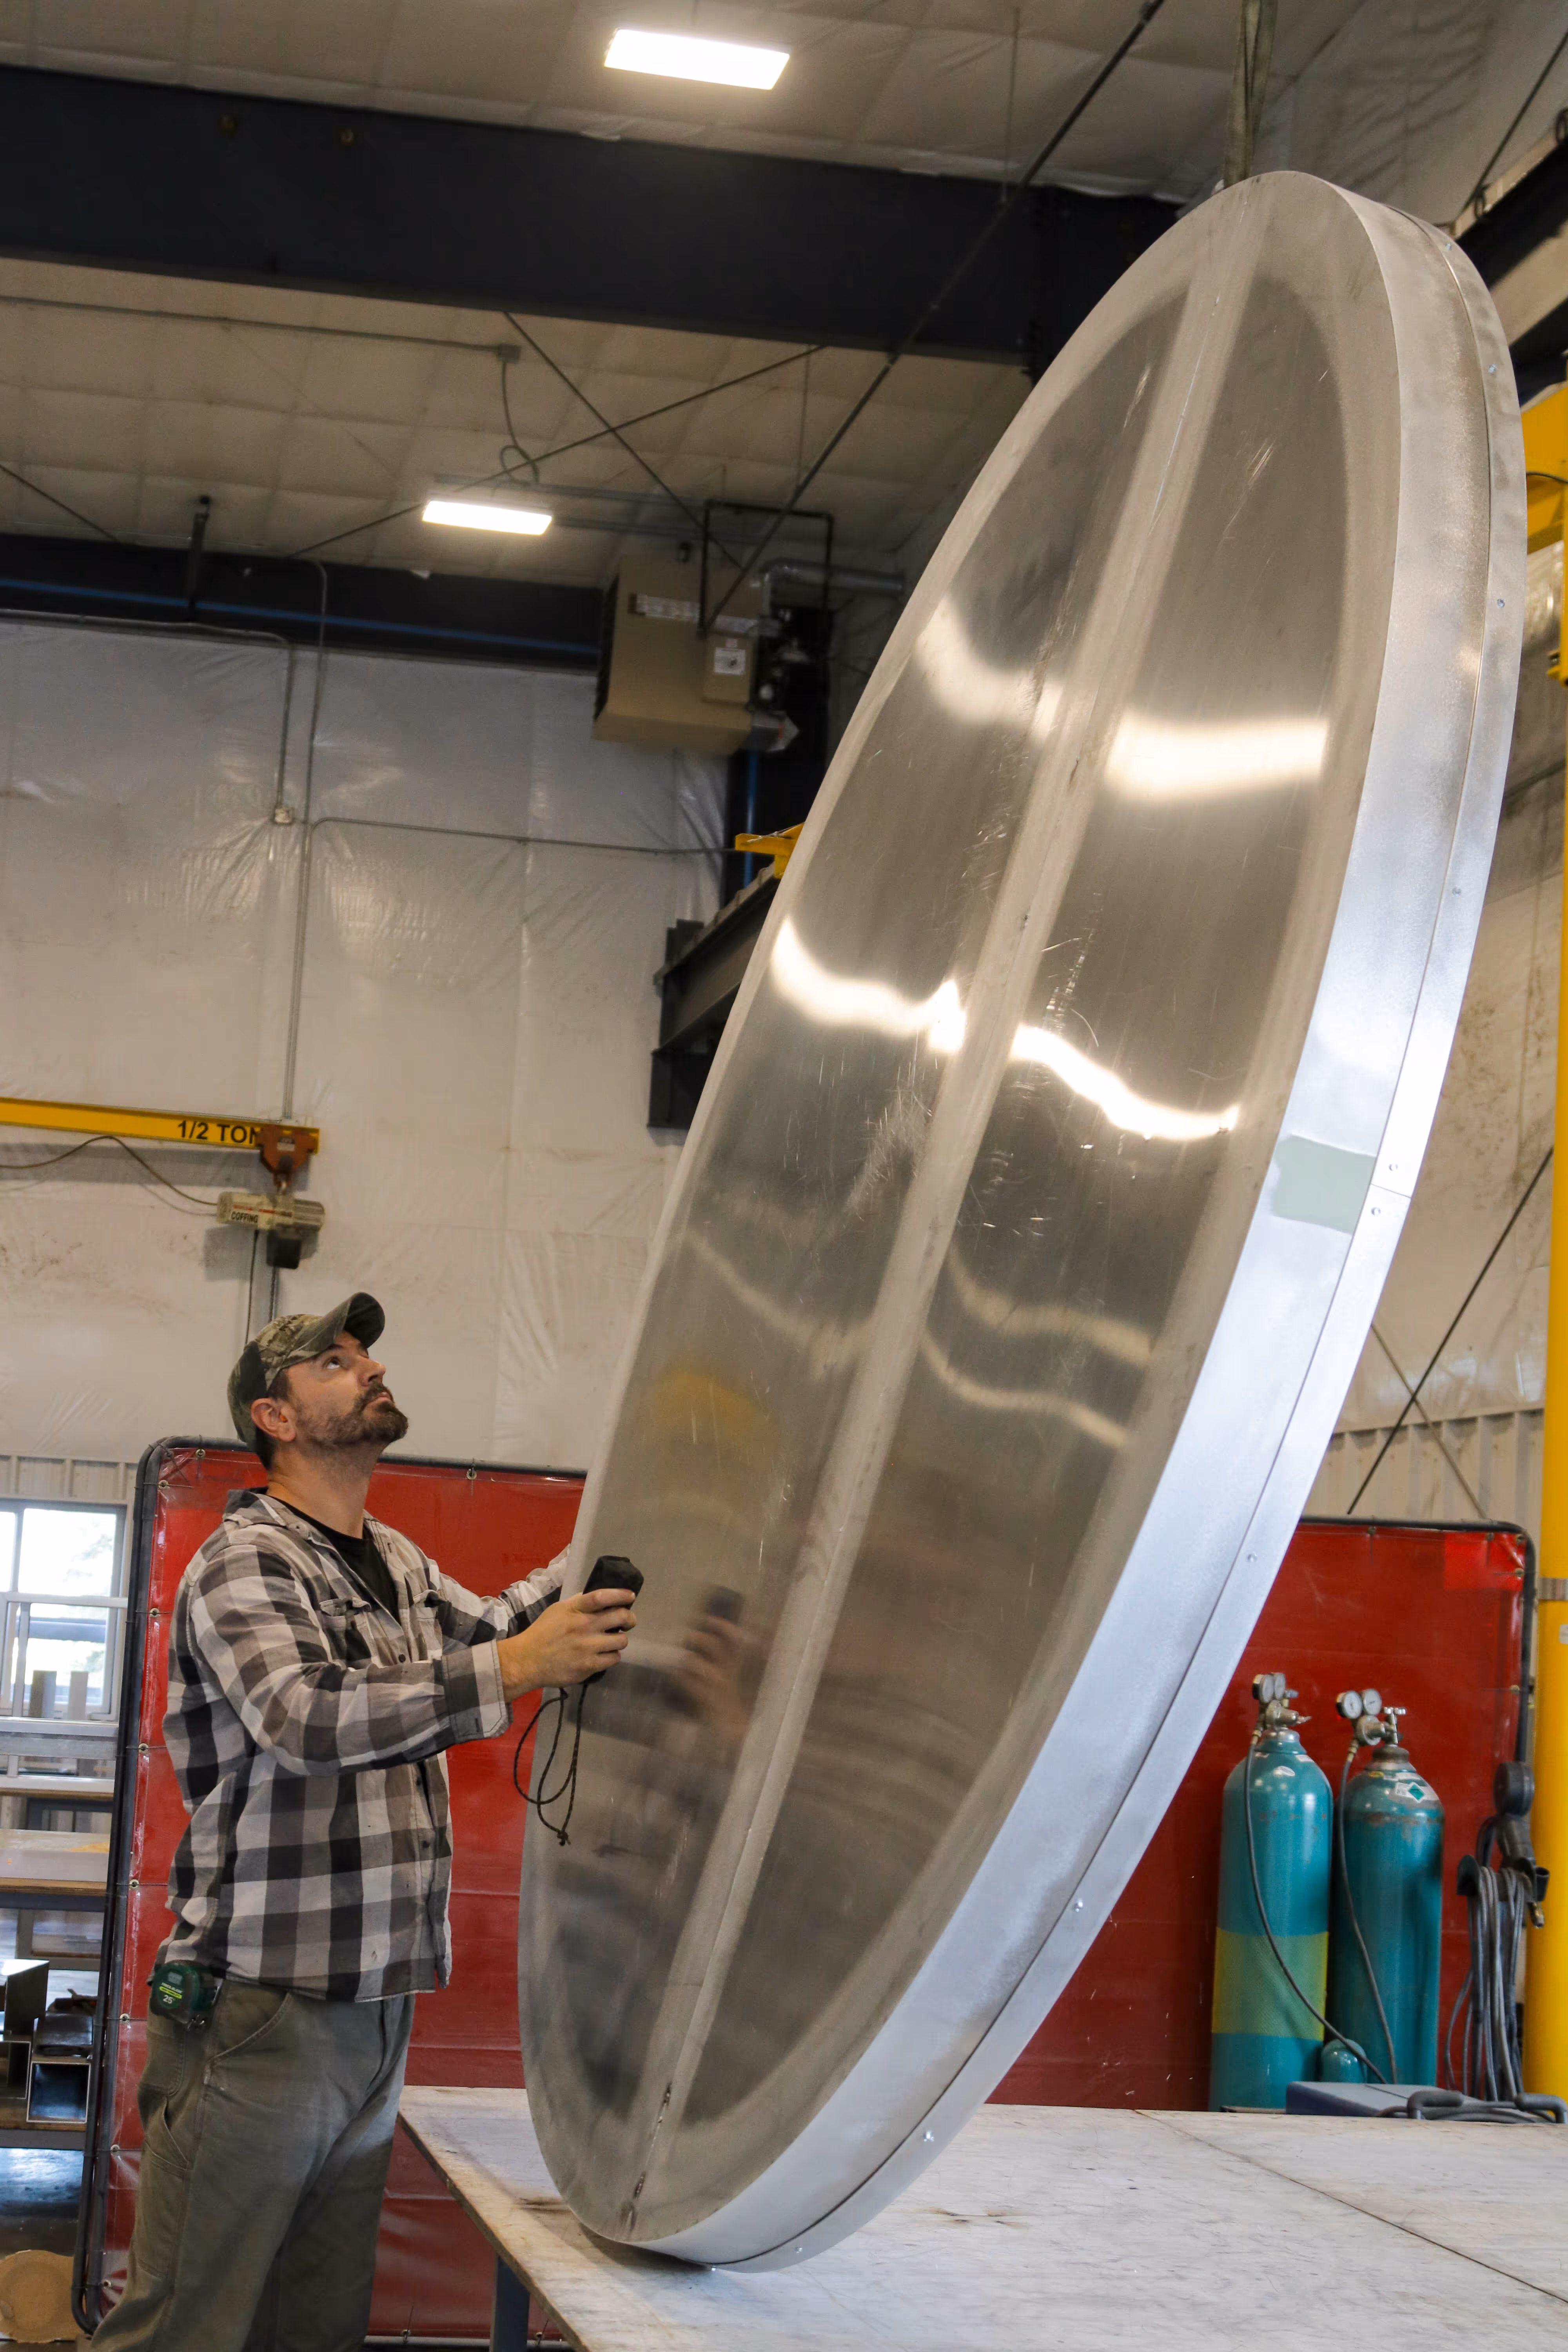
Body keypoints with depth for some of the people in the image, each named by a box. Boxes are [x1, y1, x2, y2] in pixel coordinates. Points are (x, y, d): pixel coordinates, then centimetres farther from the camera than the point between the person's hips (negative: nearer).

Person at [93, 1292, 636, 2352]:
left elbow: (477, 1628, 38)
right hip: (259, 2013, -8)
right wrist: (517, 1669, -32)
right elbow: (303, 1717, -27)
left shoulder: (399, 1565, 17)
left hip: (375, 2014, 8)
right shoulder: (245, 1559, -9)